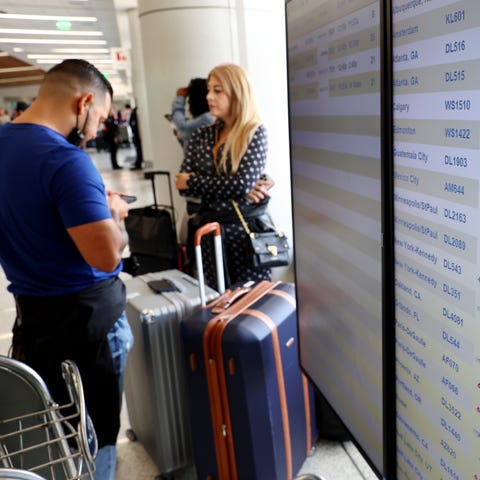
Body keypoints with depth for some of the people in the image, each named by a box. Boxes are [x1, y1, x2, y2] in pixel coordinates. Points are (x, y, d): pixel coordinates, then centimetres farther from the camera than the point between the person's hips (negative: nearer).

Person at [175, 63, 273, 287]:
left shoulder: (255, 133, -5)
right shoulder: (201, 136, 7)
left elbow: (243, 183, -17)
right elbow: (183, 185, -2)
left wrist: (192, 181, -8)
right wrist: (235, 190, -13)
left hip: (246, 228, -4)